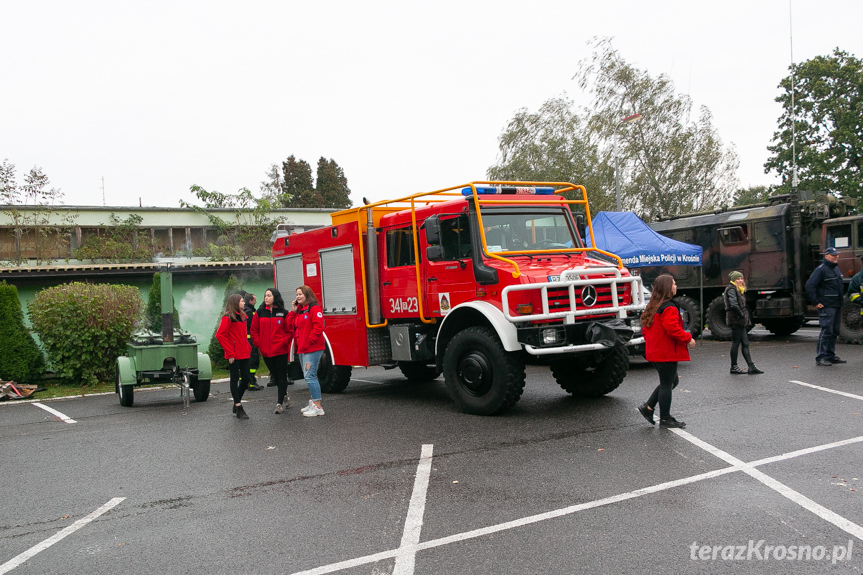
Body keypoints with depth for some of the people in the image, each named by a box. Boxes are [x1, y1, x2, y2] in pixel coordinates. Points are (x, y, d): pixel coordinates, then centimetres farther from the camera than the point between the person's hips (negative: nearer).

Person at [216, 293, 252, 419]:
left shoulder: (242, 316, 14)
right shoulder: (228, 317, -10)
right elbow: (220, 335, -16)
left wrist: (248, 348, 10)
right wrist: (230, 353, -16)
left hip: (244, 354, 7)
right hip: (234, 356, -7)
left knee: (246, 378, 8)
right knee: (235, 379, 1)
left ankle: (237, 402, 25)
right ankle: (238, 408, 7)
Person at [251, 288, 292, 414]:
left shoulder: (283, 313, -2)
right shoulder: (259, 313, 6)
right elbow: (254, 330, 9)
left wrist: (284, 341, -11)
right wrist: (258, 343, 0)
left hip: (281, 350, -3)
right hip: (266, 351, 4)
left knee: (281, 375, -2)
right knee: (275, 375, 14)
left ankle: (280, 403, 0)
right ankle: (285, 395, 34)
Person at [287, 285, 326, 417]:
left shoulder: (314, 309, -11)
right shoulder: (298, 310, 16)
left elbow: (318, 327, -19)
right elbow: (290, 327, 13)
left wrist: (309, 341, -18)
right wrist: (293, 312, 5)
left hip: (312, 348, -9)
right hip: (301, 349, 9)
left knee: (310, 376, -12)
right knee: (309, 376, 15)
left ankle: (317, 407, -9)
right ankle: (313, 402, 24)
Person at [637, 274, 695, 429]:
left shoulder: (652, 307, 11)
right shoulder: (669, 308, -17)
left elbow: (645, 328, 16)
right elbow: (672, 328, -27)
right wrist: (688, 338, -15)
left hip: (654, 352, 9)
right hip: (667, 353, -9)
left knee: (672, 381, 20)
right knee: (667, 384, 1)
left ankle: (648, 407, 16)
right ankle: (665, 419, 9)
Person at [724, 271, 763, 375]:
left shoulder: (738, 290, 20)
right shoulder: (731, 289, -10)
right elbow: (734, 305, -23)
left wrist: (746, 319, 11)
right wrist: (742, 315, -17)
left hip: (740, 321, 10)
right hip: (735, 320, -10)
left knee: (745, 344, 6)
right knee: (736, 343, -4)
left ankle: (751, 367, 6)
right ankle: (734, 367, 3)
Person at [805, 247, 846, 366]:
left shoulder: (836, 269, 17)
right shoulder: (821, 269, -12)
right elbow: (809, 286, -17)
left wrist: (841, 301, 20)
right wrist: (816, 302, -18)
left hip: (836, 306, 9)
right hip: (826, 306, -9)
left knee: (834, 331, 12)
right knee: (826, 331, -10)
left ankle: (831, 355, 21)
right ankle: (821, 357, -6)